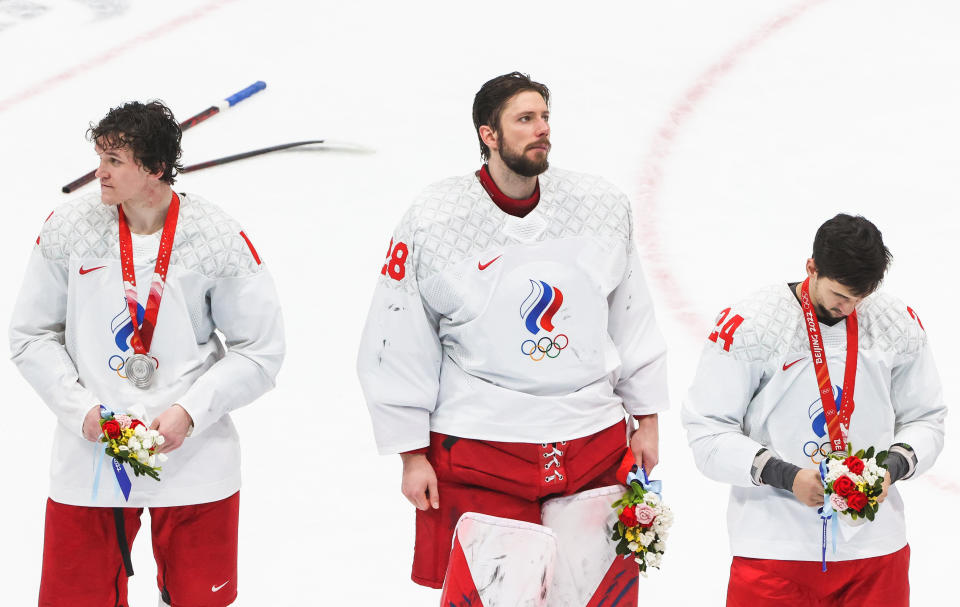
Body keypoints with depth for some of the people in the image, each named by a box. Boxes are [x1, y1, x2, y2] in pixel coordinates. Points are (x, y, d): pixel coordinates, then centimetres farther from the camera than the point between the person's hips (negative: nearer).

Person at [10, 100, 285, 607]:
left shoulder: (219, 239, -8)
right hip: (87, 459, 1)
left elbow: (260, 351, -2)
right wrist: (80, 409, -8)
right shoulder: (69, 228, -3)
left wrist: (189, 410, -14)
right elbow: (30, 336, 5)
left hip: (194, 462, -1)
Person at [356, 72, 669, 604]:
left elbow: (632, 318, 13)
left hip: (595, 441, 3)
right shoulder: (432, 222, -7)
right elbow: (398, 347, -2)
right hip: (477, 449, -3)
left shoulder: (602, 206, 4)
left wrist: (647, 420, 14)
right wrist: (412, 455, -1)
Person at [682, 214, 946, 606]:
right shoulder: (749, 325, -11)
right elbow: (707, 432, -8)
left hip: (875, 546, 3)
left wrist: (894, 466, -9)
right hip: (775, 546, -3)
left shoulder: (899, 324, 1)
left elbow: (925, 421, 11)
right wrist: (785, 475, -18)